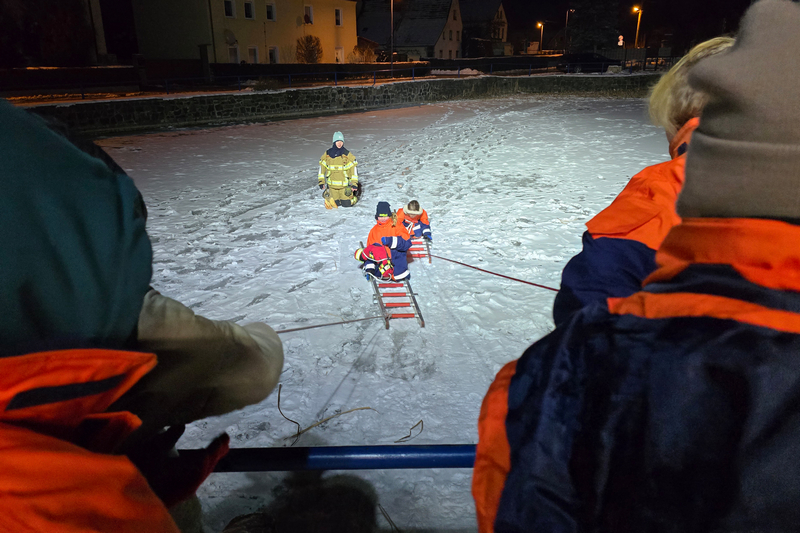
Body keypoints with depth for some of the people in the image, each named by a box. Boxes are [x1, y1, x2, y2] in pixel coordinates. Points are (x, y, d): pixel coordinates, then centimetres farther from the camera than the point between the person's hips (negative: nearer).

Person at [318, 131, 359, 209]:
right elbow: (322, 167, 7)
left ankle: (354, 196, 31)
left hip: (345, 186, -2)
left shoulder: (348, 155, -8)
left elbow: (354, 168, -6)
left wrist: (354, 184, -11)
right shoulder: (327, 154, -1)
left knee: (347, 204, -1)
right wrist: (321, 182, 3)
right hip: (332, 186, 2)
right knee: (336, 203, 7)